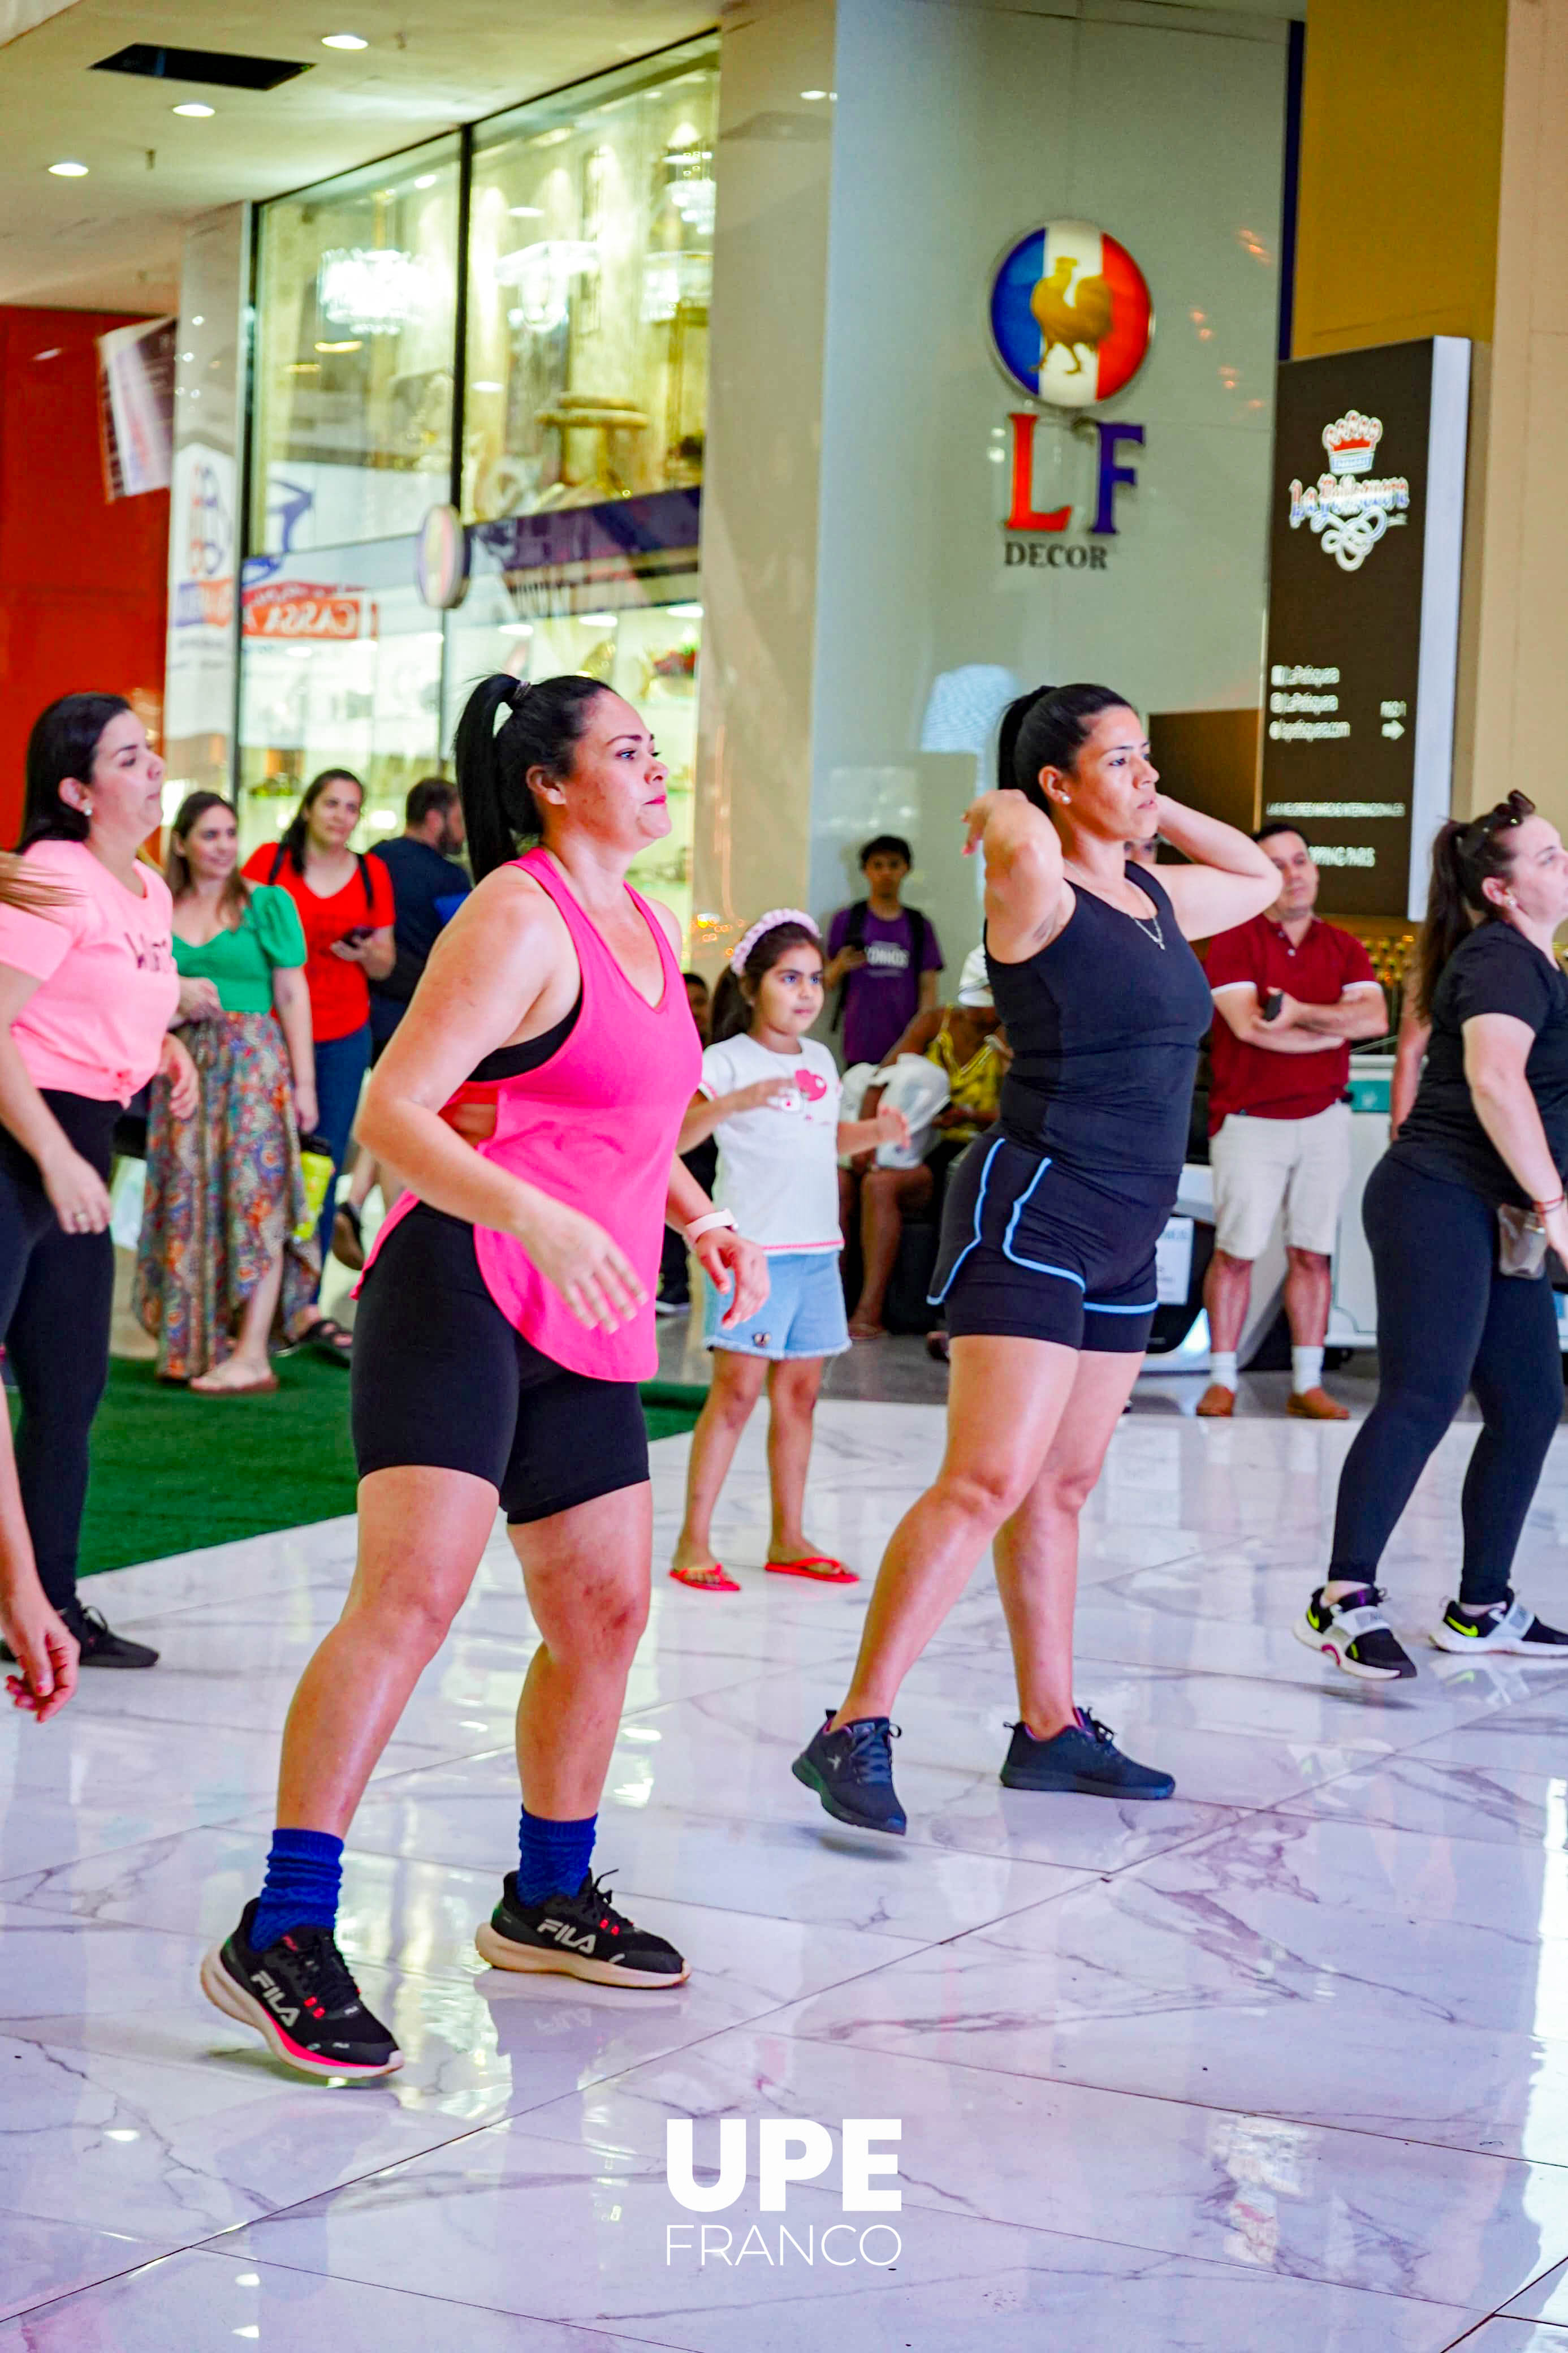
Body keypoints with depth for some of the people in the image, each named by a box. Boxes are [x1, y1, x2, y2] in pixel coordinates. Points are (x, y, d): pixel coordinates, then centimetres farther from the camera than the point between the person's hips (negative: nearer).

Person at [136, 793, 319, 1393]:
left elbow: (292, 994, -2)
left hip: (254, 1060, -4)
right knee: (190, 1204, 4)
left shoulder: (266, 903, 1)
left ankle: (251, 1356, -12)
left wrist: (303, 1080, -8)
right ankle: (193, 1344, 12)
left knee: (256, 1197, -8)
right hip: (185, 1065, 4)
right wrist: (175, 993, -9)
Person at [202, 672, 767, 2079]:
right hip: (465, 1291, -9)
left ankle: (547, 1900, 30)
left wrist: (702, 1222, 15)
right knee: (414, 1588, -21)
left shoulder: (650, 927, 17)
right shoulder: (517, 921, -10)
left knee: (604, 1610, 13)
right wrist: (538, 1220, -31)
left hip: (586, 1327, 9)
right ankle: (281, 1936, -21)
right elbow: (390, 1113, -19)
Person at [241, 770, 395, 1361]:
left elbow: (386, 965, 14)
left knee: (324, 1168, 1)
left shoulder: (372, 873, 10)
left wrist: (368, 952, -8)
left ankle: (307, 1307, 5)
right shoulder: (269, 861, 1)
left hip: (344, 1037, 3)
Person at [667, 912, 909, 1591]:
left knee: (799, 1392, 10)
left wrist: (873, 1130, 11)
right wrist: (734, 1102, -36)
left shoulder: (820, 1061, 14)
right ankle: (693, 1540, -4)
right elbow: (674, 1135, -21)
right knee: (737, 1390, -9)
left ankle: (788, 1539, 18)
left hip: (817, 1250, 7)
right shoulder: (726, 1061, -8)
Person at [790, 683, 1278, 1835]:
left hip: (1123, 1239, 9)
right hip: (1033, 1212, -9)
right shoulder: (1040, 895, -11)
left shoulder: (1157, 898, 13)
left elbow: (1263, 879, 31)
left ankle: (1051, 1729, 21)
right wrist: (1004, 816, -11)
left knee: (1063, 1486, 13)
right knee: (989, 1481, -16)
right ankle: (853, 1734, -15)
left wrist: (1158, 812, 17)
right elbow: (1021, 844, -35)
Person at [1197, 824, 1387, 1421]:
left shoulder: (1345, 948, 9)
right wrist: (1336, 1030, -8)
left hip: (1323, 1119, 3)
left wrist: (1299, 1013, -17)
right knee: (1235, 1253, -3)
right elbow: (1247, 1025, -16)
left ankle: (1307, 1384, 10)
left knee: (1312, 1254, 5)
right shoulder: (1235, 941, -3)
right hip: (1249, 1120, -3)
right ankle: (1222, 1381, 5)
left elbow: (1375, 1019, -7)